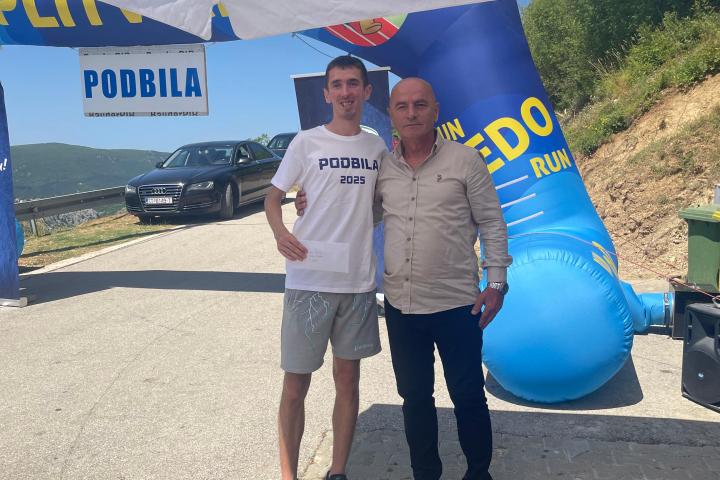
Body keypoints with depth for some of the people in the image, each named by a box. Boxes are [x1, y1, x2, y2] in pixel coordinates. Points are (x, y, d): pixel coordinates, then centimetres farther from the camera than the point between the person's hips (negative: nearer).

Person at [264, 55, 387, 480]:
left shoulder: (377, 147, 9)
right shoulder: (306, 143, -1)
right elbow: (274, 197, 2)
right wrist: (281, 233, -17)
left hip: (359, 281, 3)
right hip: (309, 280, -3)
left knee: (348, 378, 11)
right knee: (296, 384, 3)